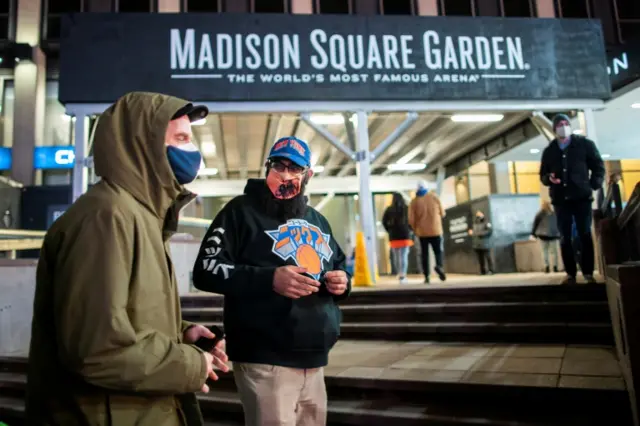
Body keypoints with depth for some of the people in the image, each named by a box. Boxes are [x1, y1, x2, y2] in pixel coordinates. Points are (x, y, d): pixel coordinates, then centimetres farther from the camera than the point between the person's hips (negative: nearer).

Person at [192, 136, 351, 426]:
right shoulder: (243, 211, -3)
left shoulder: (317, 220, 16)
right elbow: (206, 271, -10)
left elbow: (339, 264, 27)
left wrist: (342, 281, 2)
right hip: (266, 361, -6)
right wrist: (269, 279, -22)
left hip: (315, 360, 6)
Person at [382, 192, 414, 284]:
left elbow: (384, 221, -2)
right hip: (405, 235, -2)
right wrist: (409, 229, 6)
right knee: (404, 256, -3)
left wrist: (389, 230, 8)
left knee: (396, 257, 12)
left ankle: (400, 275, 17)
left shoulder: (389, 210, 1)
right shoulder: (407, 209, -3)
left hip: (393, 236, 2)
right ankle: (403, 276, -12)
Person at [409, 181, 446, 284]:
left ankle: (427, 276, 4)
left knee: (425, 254, 8)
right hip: (436, 231, 0)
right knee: (438, 251, 9)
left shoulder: (414, 201, -4)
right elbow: (442, 213, 4)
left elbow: (411, 220, -6)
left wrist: (416, 230, 11)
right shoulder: (434, 197, -2)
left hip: (422, 232, 0)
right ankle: (439, 266, -20)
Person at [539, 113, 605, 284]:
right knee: (565, 238, 2)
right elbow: (542, 175, 14)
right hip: (561, 200, 2)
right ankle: (571, 274, 9)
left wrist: (593, 186, -4)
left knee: (585, 235, -1)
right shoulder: (549, 151, 10)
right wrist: (549, 178, -8)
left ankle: (588, 272, 7)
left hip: (582, 197, -2)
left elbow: (598, 166, 6)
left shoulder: (584, 144, 3)